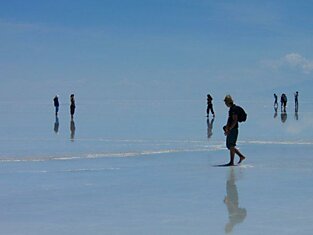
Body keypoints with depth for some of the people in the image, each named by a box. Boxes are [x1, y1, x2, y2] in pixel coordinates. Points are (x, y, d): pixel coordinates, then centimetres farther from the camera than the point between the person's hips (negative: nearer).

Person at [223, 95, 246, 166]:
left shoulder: (234, 109, -16)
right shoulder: (231, 109, 16)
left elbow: (235, 121, -22)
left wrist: (229, 130, -24)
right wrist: (227, 127, 10)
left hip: (233, 130, -10)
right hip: (230, 130, 10)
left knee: (231, 146, -6)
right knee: (229, 146, 13)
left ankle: (231, 162, -2)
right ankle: (241, 156, 17)